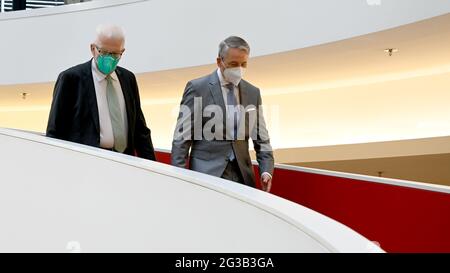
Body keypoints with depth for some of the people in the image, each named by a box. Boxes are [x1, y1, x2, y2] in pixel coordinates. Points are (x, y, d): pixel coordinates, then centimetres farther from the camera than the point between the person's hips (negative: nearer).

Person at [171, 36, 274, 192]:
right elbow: (182, 137, -4)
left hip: (242, 176, 4)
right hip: (206, 173, -4)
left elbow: (261, 138, 12)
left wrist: (266, 170, -2)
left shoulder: (253, 92, 10)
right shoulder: (197, 88, -3)